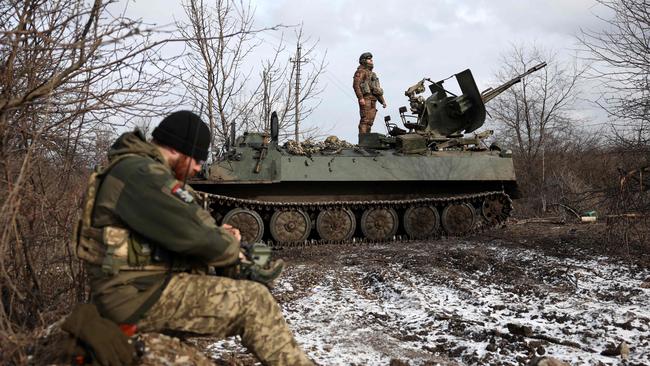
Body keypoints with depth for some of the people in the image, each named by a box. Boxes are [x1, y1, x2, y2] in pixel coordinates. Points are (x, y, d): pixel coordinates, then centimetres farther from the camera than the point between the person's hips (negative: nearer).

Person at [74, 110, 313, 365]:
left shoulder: (142, 170, 15)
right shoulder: (140, 173, -19)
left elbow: (178, 224, 21)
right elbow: (192, 234, -24)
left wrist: (218, 233, 3)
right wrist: (230, 249, -5)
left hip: (142, 283, 11)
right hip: (138, 296, -11)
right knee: (254, 301, -13)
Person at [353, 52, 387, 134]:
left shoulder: (372, 73, 28)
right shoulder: (361, 71, 1)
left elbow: (377, 89, 29)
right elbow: (356, 85, -13)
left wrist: (382, 100, 20)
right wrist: (360, 98, -23)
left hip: (373, 100, 9)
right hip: (365, 98, -8)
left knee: (370, 121, 4)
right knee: (365, 120, -15)